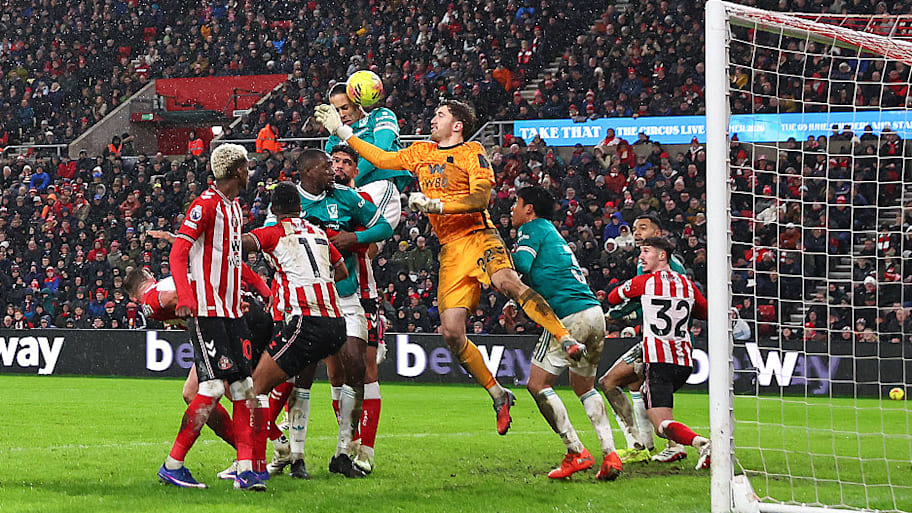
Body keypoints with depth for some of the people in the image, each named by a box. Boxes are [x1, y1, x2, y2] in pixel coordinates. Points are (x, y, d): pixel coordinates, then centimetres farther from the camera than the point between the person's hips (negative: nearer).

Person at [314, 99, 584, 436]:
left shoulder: (472, 152, 3)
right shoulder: (422, 152, 21)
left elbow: (480, 198, -10)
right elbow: (383, 159, 26)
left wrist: (436, 204, -18)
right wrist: (341, 131, 24)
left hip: (478, 236, -5)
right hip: (450, 249, 5)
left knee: (507, 281, -38)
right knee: (451, 332, -9)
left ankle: (565, 338, -38)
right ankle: (498, 396, 4)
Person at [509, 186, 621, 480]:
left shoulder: (532, 228, 1)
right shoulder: (553, 233, 28)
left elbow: (520, 266, -15)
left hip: (570, 317, -9)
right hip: (594, 312, 9)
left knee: (538, 385, -3)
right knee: (584, 387, 21)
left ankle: (576, 453, -9)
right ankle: (610, 454, 7)